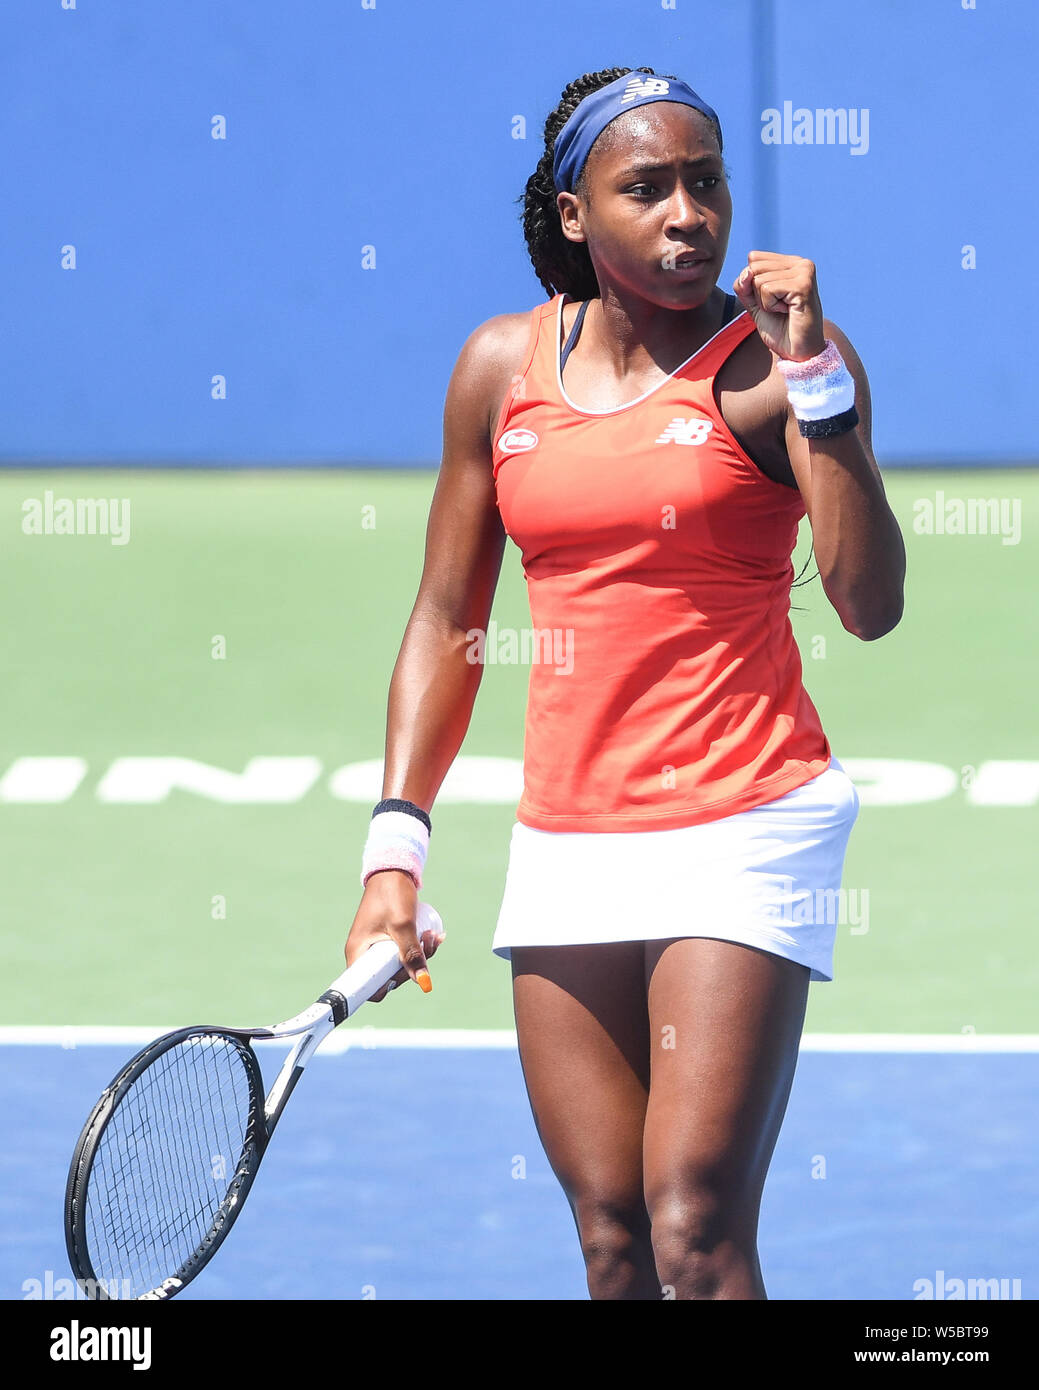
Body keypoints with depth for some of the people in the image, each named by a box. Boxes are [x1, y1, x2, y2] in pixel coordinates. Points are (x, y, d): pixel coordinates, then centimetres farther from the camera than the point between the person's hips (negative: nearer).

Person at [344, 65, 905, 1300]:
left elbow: (870, 606, -16)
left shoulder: (776, 363, -4)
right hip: (562, 847, 4)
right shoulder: (502, 367, 7)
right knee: (610, 1239, 4)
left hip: (742, 827, -4)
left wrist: (813, 378, -21)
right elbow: (446, 618, 14)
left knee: (694, 1231, -13)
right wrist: (395, 845, 7)